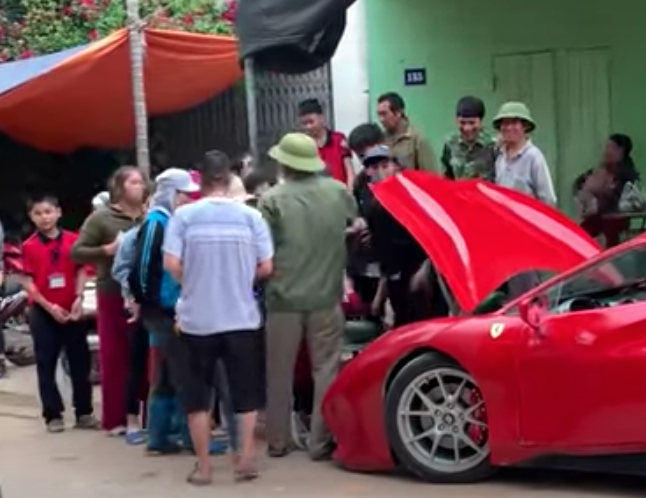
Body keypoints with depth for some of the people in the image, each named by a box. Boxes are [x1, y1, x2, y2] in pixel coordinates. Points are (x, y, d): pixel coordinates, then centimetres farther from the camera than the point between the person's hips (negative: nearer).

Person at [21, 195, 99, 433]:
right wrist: (49, 307, -13)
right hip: (43, 313, -2)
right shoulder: (29, 246, -5)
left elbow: (80, 271, 5)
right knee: (46, 365, 3)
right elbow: (28, 283, -6)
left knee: (80, 362, 5)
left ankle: (84, 413, 13)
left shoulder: (74, 240, 0)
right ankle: (53, 415, 10)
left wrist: (79, 299, -9)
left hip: (71, 311, 2)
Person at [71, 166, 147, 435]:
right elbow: (76, 252, -3)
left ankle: (136, 413, 17)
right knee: (114, 356, 2)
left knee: (143, 355, 5)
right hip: (113, 295, -3)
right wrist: (107, 250, -15)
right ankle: (115, 418, 10)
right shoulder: (101, 218, -2)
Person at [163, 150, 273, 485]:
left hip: (197, 318, 0)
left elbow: (171, 264, -10)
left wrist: (192, 284, 10)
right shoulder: (250, 216, -3)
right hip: (242, 317, 1)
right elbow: (266, 267, -2)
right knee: (246, 391, 12)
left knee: (197, 393, 10)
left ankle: (203, 466, 13)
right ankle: (246, 460, 10)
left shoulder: (184, 215, -6)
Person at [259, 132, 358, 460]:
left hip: (283, 297, -1)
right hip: (326, 295, 1)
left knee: (280, 372, 11)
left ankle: (278, 441, 19)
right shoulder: (338, 191, 0)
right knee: (326, 368, 8)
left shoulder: (272, 200, -10)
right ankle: (321, 442, 6)